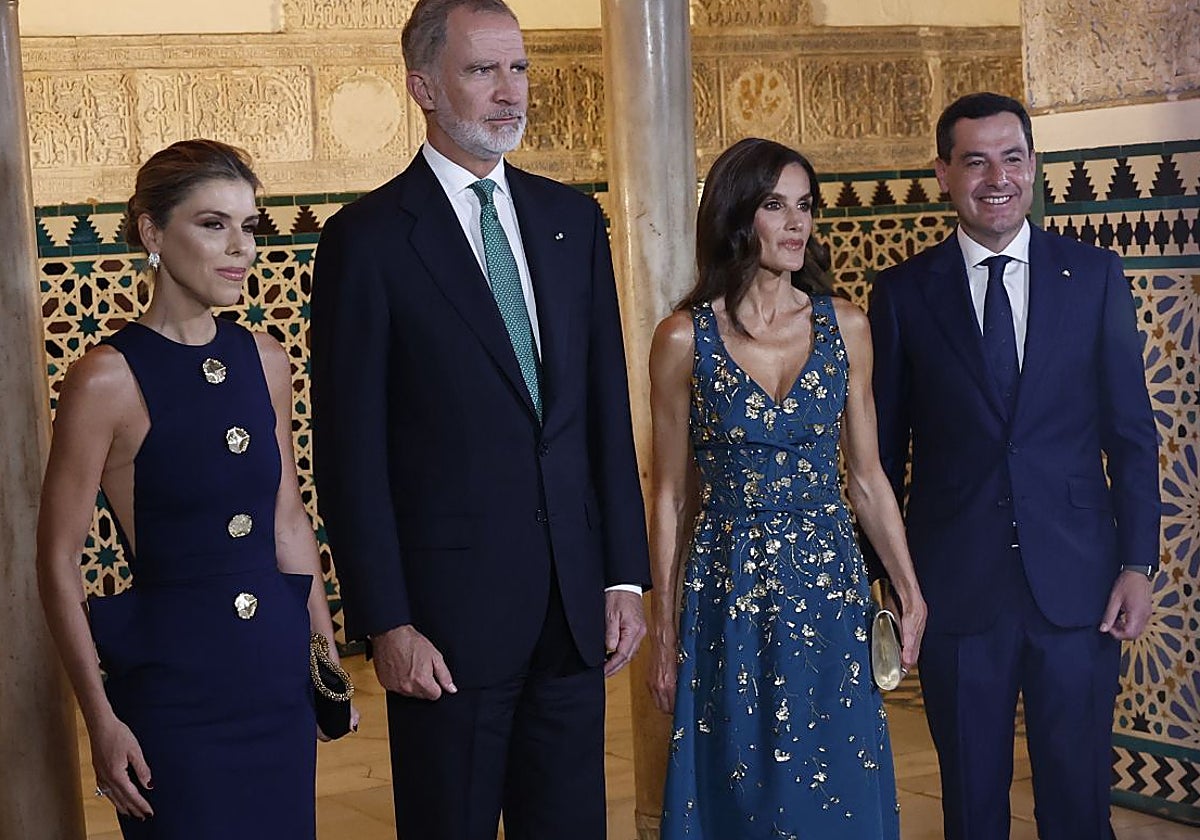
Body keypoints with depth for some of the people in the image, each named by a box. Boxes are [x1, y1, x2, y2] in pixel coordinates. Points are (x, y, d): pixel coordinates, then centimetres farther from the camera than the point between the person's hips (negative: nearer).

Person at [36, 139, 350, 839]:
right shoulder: (109, 379, -12)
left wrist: (326, 651, 14)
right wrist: (101, 718, -11)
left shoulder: (265, 360, 5)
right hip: (172, 682, -5)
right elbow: (59, 560, -9)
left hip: (279, 670, 6)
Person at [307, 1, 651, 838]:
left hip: (574, 602, 5)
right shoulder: (368, 239, -6)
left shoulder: (572, 219, 9)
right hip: (450, 608, -4)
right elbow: (352, 451, -7)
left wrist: (624, 575, 6)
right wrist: (386, 624, -10)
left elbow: (608, 409, 10)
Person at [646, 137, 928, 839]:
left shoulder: (845, 326, 3)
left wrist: (911, 590, 3)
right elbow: (671, 495, 1)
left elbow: (867, 476, 8)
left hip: (832, 584, 2)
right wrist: (664, 629, 1)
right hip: (730, 595, -2)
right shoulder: (685, 338, -4)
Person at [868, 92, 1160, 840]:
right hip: (955, 586, 0)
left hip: (1078, 582, 0)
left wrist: (1138, 564, -2)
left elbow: (1131, 431, 4)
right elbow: (884, 449, 5)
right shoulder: (904, 293, 1)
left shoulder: (1095, 275, 3)